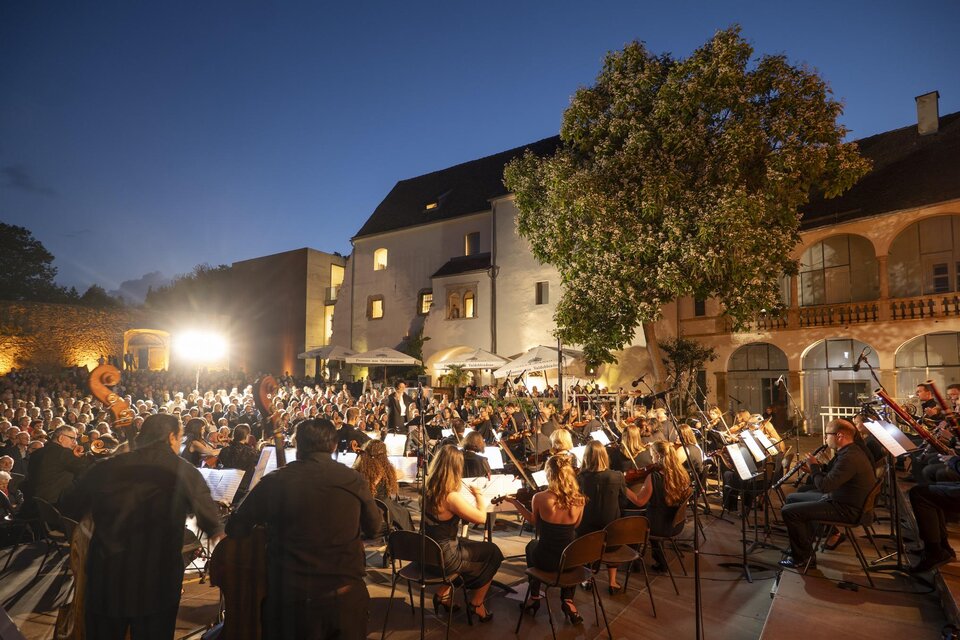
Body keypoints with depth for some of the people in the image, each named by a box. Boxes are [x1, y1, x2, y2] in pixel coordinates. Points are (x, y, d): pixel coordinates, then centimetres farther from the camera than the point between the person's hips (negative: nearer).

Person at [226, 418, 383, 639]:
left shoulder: (274, 482, -10)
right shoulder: (354, 481, -9)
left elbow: (234, 529, 2)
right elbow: (374, 529, 7)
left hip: (291, 600, -1)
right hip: (345, 597, 1)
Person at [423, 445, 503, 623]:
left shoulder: (427, 488, -5)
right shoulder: (451, 497, -28)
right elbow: (481, 518, -19)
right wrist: (478, 495, -4)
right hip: (443, 557, -7)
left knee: (468, 544, 32)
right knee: (493, 552, 14)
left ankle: (444, 593, 29)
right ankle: (476, 604, 26)